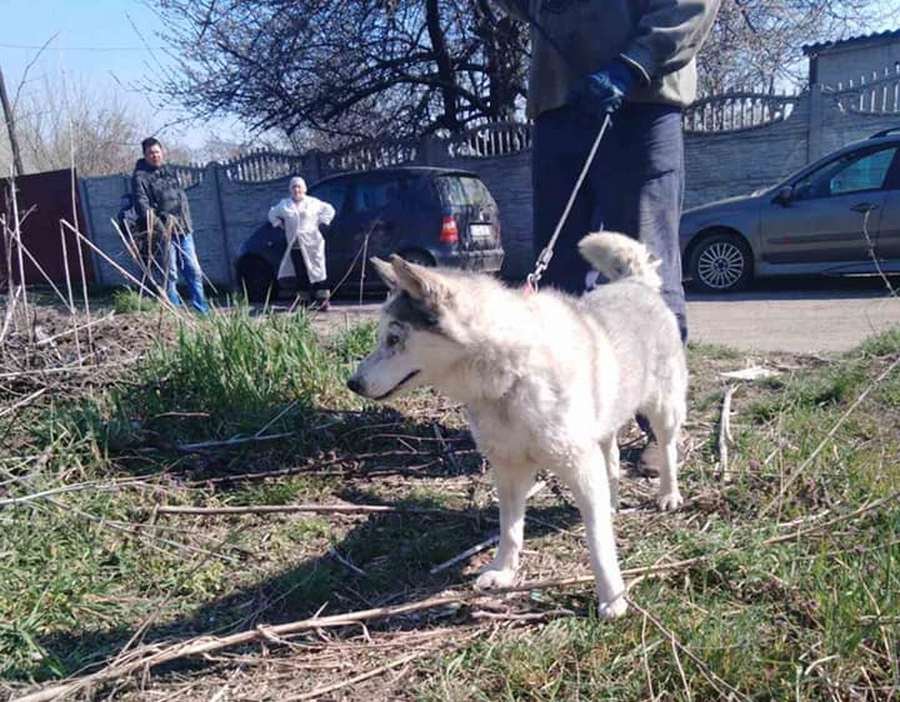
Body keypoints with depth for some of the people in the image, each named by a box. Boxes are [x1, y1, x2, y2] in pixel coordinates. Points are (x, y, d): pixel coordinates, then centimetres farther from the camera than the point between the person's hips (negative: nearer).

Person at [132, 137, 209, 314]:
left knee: (193, 270, 6)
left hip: (183, 228, 6)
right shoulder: (140, 177, -2)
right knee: (170, 273, -5)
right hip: (165, 231, -6)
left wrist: (188, 222, 15)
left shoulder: (170, 172, 19)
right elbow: (142, 204, -13)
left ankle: (202, 309, 12)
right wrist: (158, 226, -24)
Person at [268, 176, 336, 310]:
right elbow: (272, 214, 27)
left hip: (312, 244, -2)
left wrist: (322, 223, 4)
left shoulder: (313, 202, 6)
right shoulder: (284, 205, 12)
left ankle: (323, 300, -1)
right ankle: (304, 300, 9)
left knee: (317, 272, -5)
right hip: (295, 246, 2)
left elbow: (329, 210, 14)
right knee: (301, 275, 2)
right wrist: (281, 225, 13)